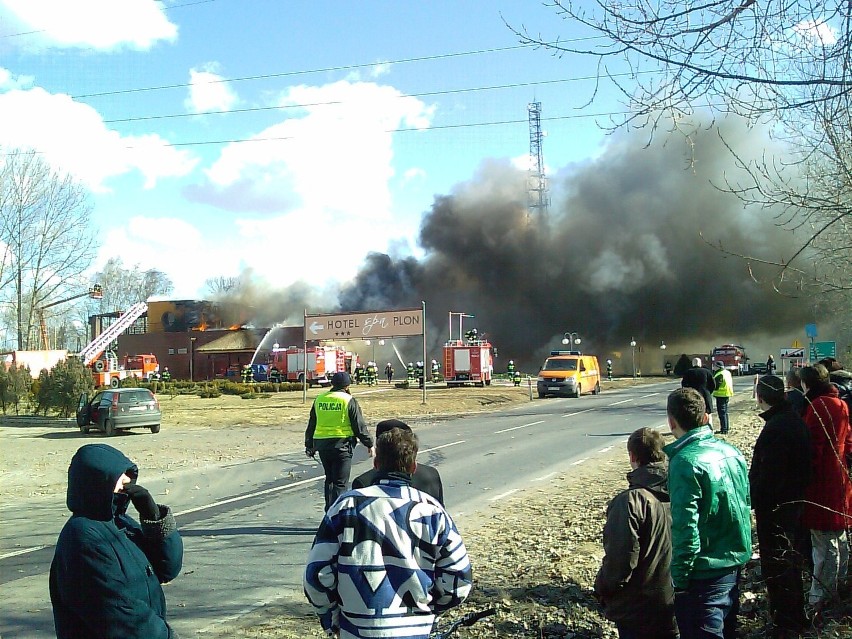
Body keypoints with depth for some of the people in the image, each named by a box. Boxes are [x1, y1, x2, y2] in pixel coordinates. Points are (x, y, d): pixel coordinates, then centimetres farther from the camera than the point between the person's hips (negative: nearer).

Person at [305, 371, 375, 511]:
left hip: (321, 444, 5)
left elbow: (311, 425, 15)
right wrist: (369, 444, 5)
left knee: (329, 479, 20)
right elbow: (359, 426, -6)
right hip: (342, 445, -5)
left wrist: (309, 446, 24)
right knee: (340, 483, -2)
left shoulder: (319, 399, 8)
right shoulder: (349, 400, -7)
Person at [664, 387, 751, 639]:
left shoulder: (685, 462, -22)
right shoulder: (731, 451, 2)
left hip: (705, 574, -8)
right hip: (735, 565, 8)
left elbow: (685, 529, -23)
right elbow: (746, 505, 12)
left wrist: (678, 579, -14)